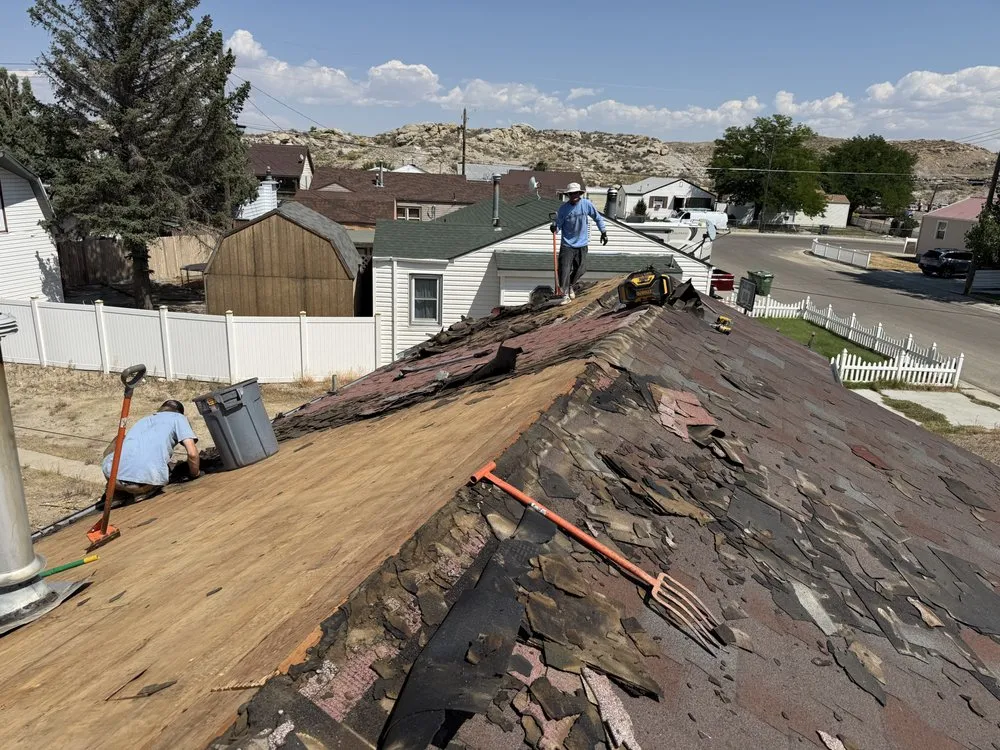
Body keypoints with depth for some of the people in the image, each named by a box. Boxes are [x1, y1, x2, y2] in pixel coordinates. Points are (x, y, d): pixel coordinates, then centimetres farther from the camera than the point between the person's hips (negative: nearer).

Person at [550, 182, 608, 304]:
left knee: (581, 269, 8)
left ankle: (570, 286, 36)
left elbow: (598, 218, 6)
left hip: (582, 244, 2)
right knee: (564, 269, -10)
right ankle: (565, 295, 0)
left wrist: (604, 232, 7)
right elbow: (559, 224, -4)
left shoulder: (586, 204, -6)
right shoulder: (563, 208, -8)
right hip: (567, 244, -2)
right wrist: (554, 228, -28)